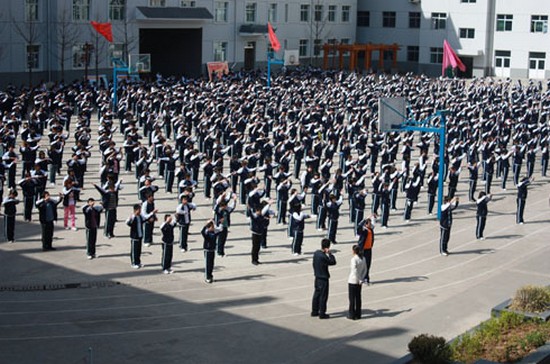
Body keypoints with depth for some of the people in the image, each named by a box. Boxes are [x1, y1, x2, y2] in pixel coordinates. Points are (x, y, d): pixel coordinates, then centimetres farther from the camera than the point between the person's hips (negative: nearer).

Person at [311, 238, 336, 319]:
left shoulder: (316, 253, 1)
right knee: (323, 296, 1)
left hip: (317, 277, 9)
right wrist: (329, 253, -16)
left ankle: (314, 312, 25)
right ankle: (322, 314, 7)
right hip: (323, 279, -8)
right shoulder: (323, 256, -25)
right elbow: (333, 262, -17)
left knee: (316, 294, 17)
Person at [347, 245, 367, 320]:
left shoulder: (354, 259, -19)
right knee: (358, 297, 13)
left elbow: (355, 271, -24)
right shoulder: (363, 258, 3)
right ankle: (358, 315, 18)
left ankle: (352, 315, 10)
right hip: (358, 282, 7)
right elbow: (365, 270, 7)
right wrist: (361, 278, 4)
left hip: (352, 281, -7)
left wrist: (360, 280, -17)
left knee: (352, 298, 4)